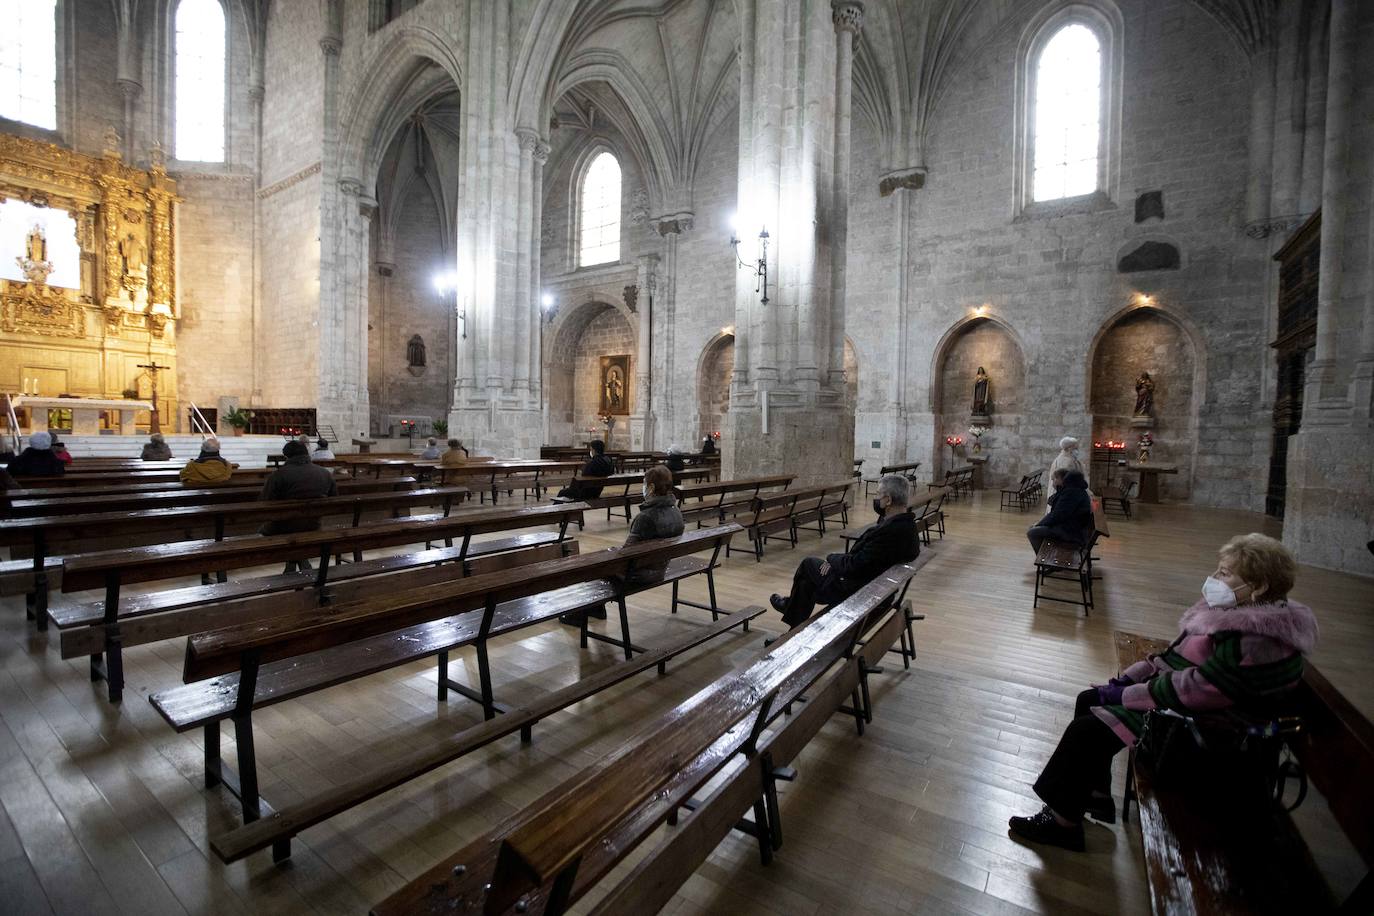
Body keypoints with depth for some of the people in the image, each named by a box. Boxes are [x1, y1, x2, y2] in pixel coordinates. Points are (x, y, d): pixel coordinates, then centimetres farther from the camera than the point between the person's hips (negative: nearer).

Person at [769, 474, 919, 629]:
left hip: (856, 591, -8)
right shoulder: (908, 524, -4)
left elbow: (854, 566, -27)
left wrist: (832, 559, -8)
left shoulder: (889, 531, -33)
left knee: (809, 564, 12)